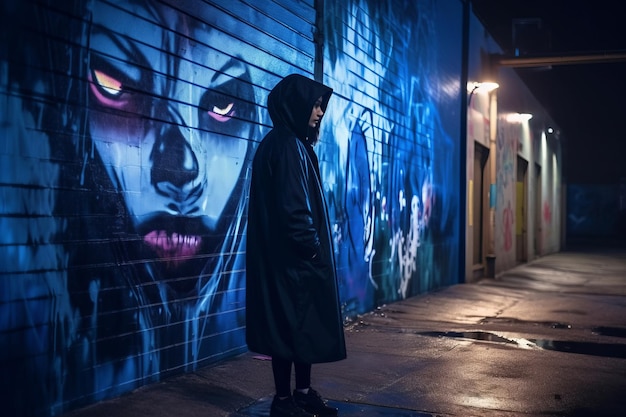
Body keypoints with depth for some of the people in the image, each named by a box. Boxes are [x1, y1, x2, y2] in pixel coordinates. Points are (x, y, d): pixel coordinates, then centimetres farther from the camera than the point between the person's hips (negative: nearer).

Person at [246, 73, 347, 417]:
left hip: (298, 257, 10)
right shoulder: (286, 146, -15)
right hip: (292, 258, -10)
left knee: (305, 324, 14)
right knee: (291, 326, -2)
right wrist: (311, 247, -14)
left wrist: (312, 247, 14)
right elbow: (292, 208, -22)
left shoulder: (293, 144, 16)